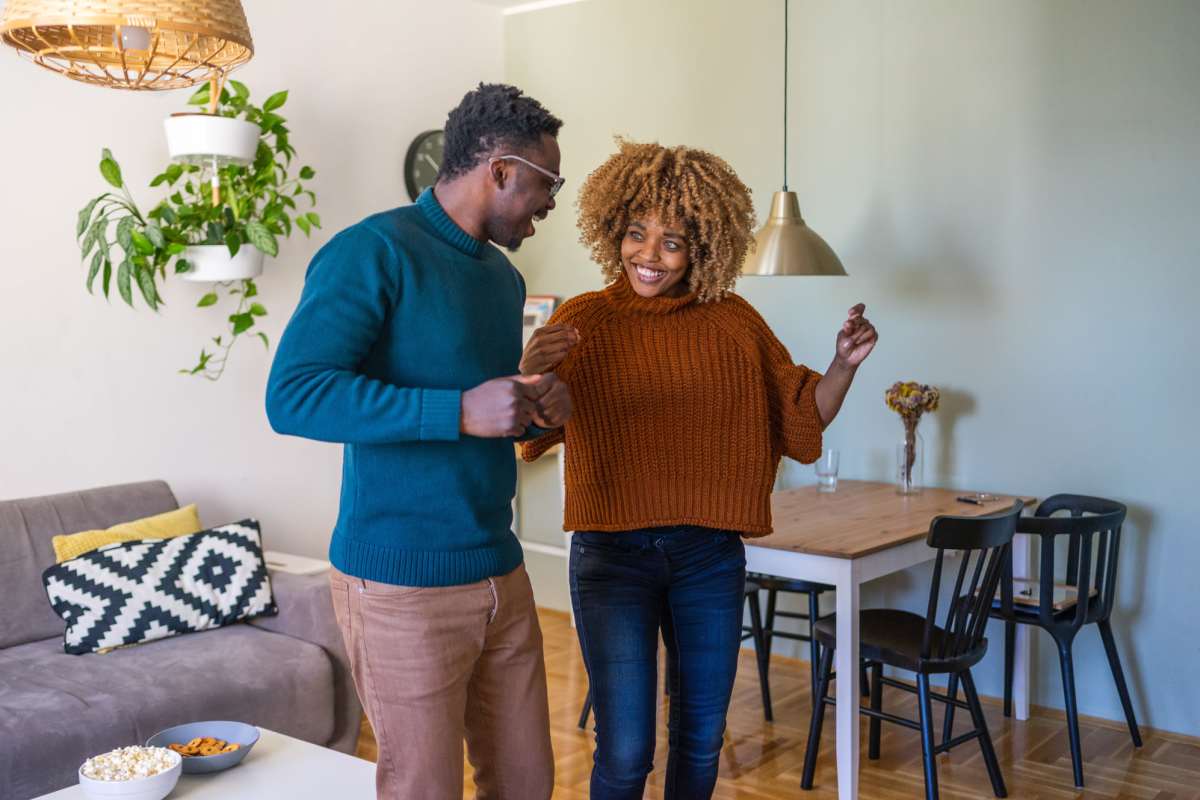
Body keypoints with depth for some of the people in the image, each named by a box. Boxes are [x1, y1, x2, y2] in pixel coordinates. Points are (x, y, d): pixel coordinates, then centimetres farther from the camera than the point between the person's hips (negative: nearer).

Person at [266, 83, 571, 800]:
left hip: (501, 573, 8)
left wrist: (538, 408, 3)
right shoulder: (375, 251, -11)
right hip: (404, 586, -8)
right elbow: (293, 395, -21)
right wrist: (460, 411, -27)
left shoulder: (503, 277, 15)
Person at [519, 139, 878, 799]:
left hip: (711, 555, 3)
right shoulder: (583, 321, -4)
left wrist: (844, 364, -12)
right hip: (613, 553, -2)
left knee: (702, 739, 15)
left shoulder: (733, 322, 2)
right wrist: (530, 375, -28)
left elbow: (802, 419, 5)